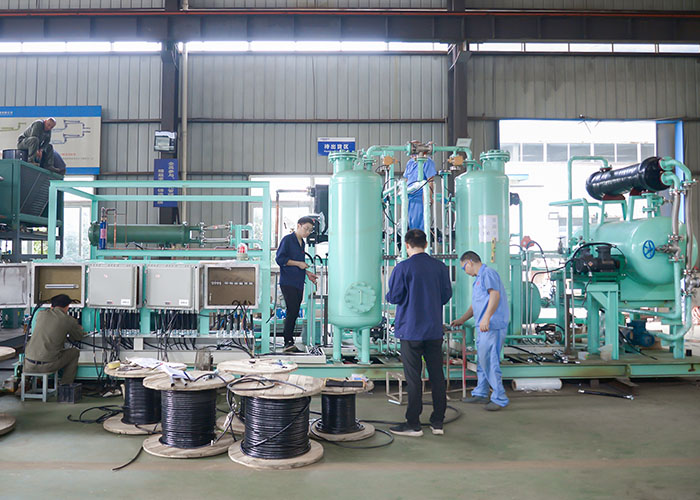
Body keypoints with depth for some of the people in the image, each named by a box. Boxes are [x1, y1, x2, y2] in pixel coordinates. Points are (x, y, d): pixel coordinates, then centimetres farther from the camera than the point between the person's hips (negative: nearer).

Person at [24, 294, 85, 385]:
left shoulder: (40, 314, 8)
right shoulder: (69, 320, -3)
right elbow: (79, 336, 16)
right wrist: (79, 329, 40)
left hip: (28, 365, 5)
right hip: (47, 366, -4)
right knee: (74, 352, 20)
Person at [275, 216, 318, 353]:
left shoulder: (302, 243, 19)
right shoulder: (287, 239, -5)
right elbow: (280, 259, -13)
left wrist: (307, 273, 13)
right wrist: (298, 263, -12)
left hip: (298, 283, 8)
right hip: (288, 283, -8)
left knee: (294, 314, 8)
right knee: (292, 312, -15)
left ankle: (289, 343, 13)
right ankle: (288, 343, -13)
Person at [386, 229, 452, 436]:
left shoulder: (403, 268, -10)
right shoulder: (440, 267, 2)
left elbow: (394, 297, -10)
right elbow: (446, 295, 7)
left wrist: (388, 295, 13)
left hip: (411, 330, -4)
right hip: (434, 330, 4)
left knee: (413, 378, 2)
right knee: (437, 375, 10)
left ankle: (413, 424, 9)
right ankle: (438, 422, 17)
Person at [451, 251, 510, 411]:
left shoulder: (488, 273, -7)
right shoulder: (479, 278, 25)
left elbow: (495, 295, -20)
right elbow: (476, 304, 32)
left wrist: (486, 318, -28)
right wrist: (462, 320, 31)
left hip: (492, 325, -10)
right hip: (484, 327, 10)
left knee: (489, 360, -10)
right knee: (481, 359, 14)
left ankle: (499, 398, -4)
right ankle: (480, 393, 22)